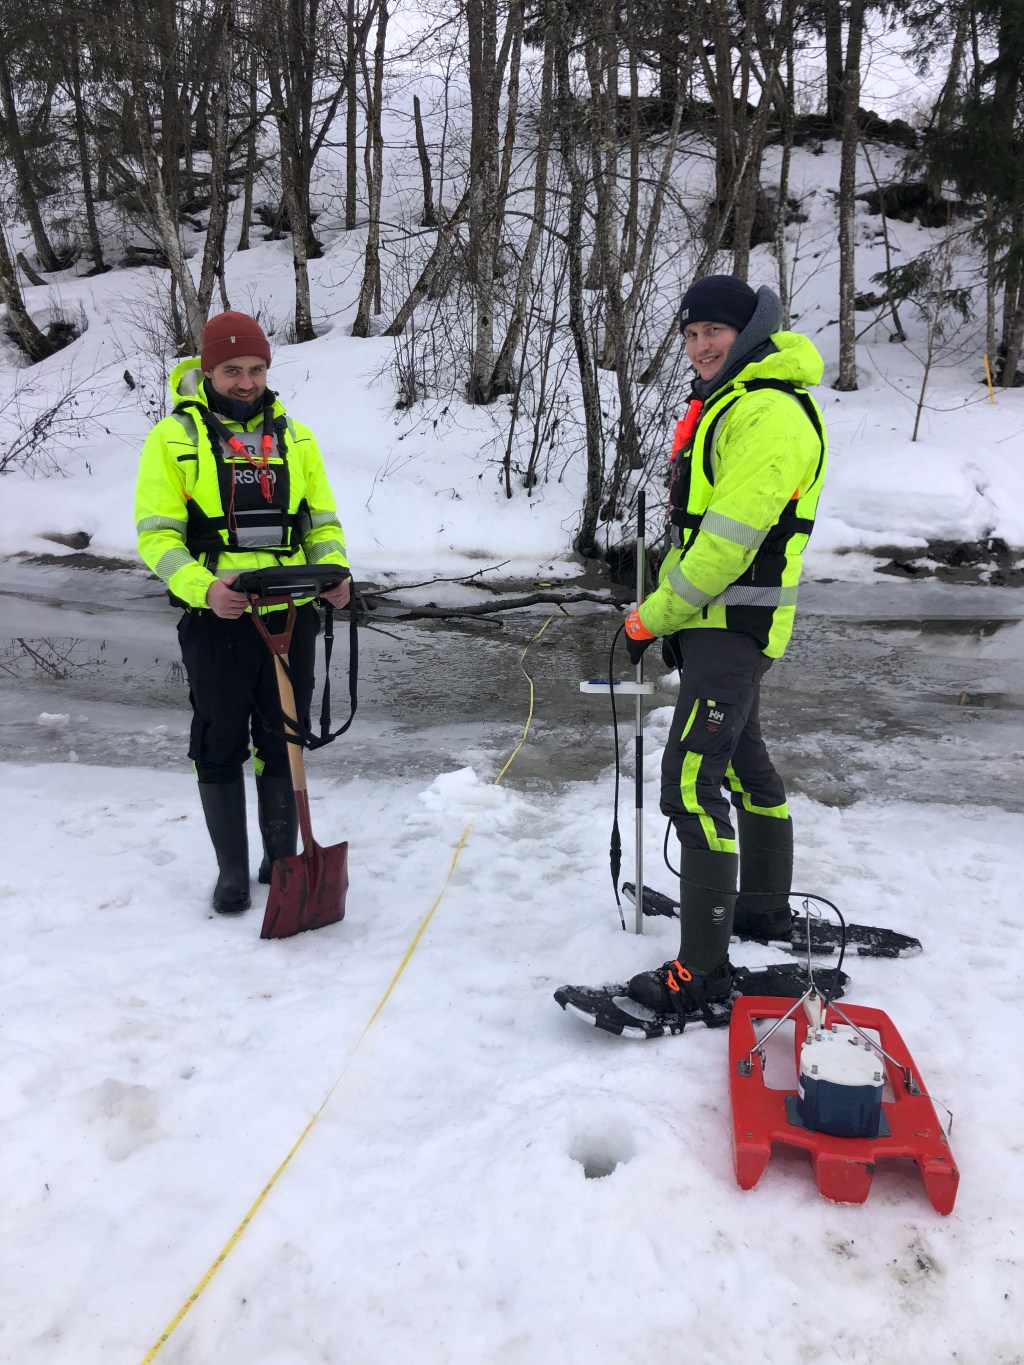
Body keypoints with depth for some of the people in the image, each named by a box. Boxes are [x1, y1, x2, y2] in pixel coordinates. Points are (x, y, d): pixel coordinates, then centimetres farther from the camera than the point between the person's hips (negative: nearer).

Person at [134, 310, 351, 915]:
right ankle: (232, 869, 21)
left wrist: (334, 572, -8)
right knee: (221, 745, 6)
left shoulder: (295, 436, 9)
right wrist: (202, 587, -23)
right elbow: (157, 533, -6)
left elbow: (324, 521, 13)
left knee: (284, 741, 12)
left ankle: (283, 858, 28)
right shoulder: (173, 437, -1)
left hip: (291, 616, 3)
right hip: (217, 618, -3)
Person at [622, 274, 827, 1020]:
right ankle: (767, 908, 37)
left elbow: (730, 537, -23)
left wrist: (653, 616, -15)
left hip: (734, 624, -11)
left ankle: (704, 969, -11)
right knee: (743, 760, 20)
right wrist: (665, 605, 15)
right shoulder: (724, 402, 17)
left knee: (692, 784, -16)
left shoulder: (770, 413, -17)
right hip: (717, 619, 11)